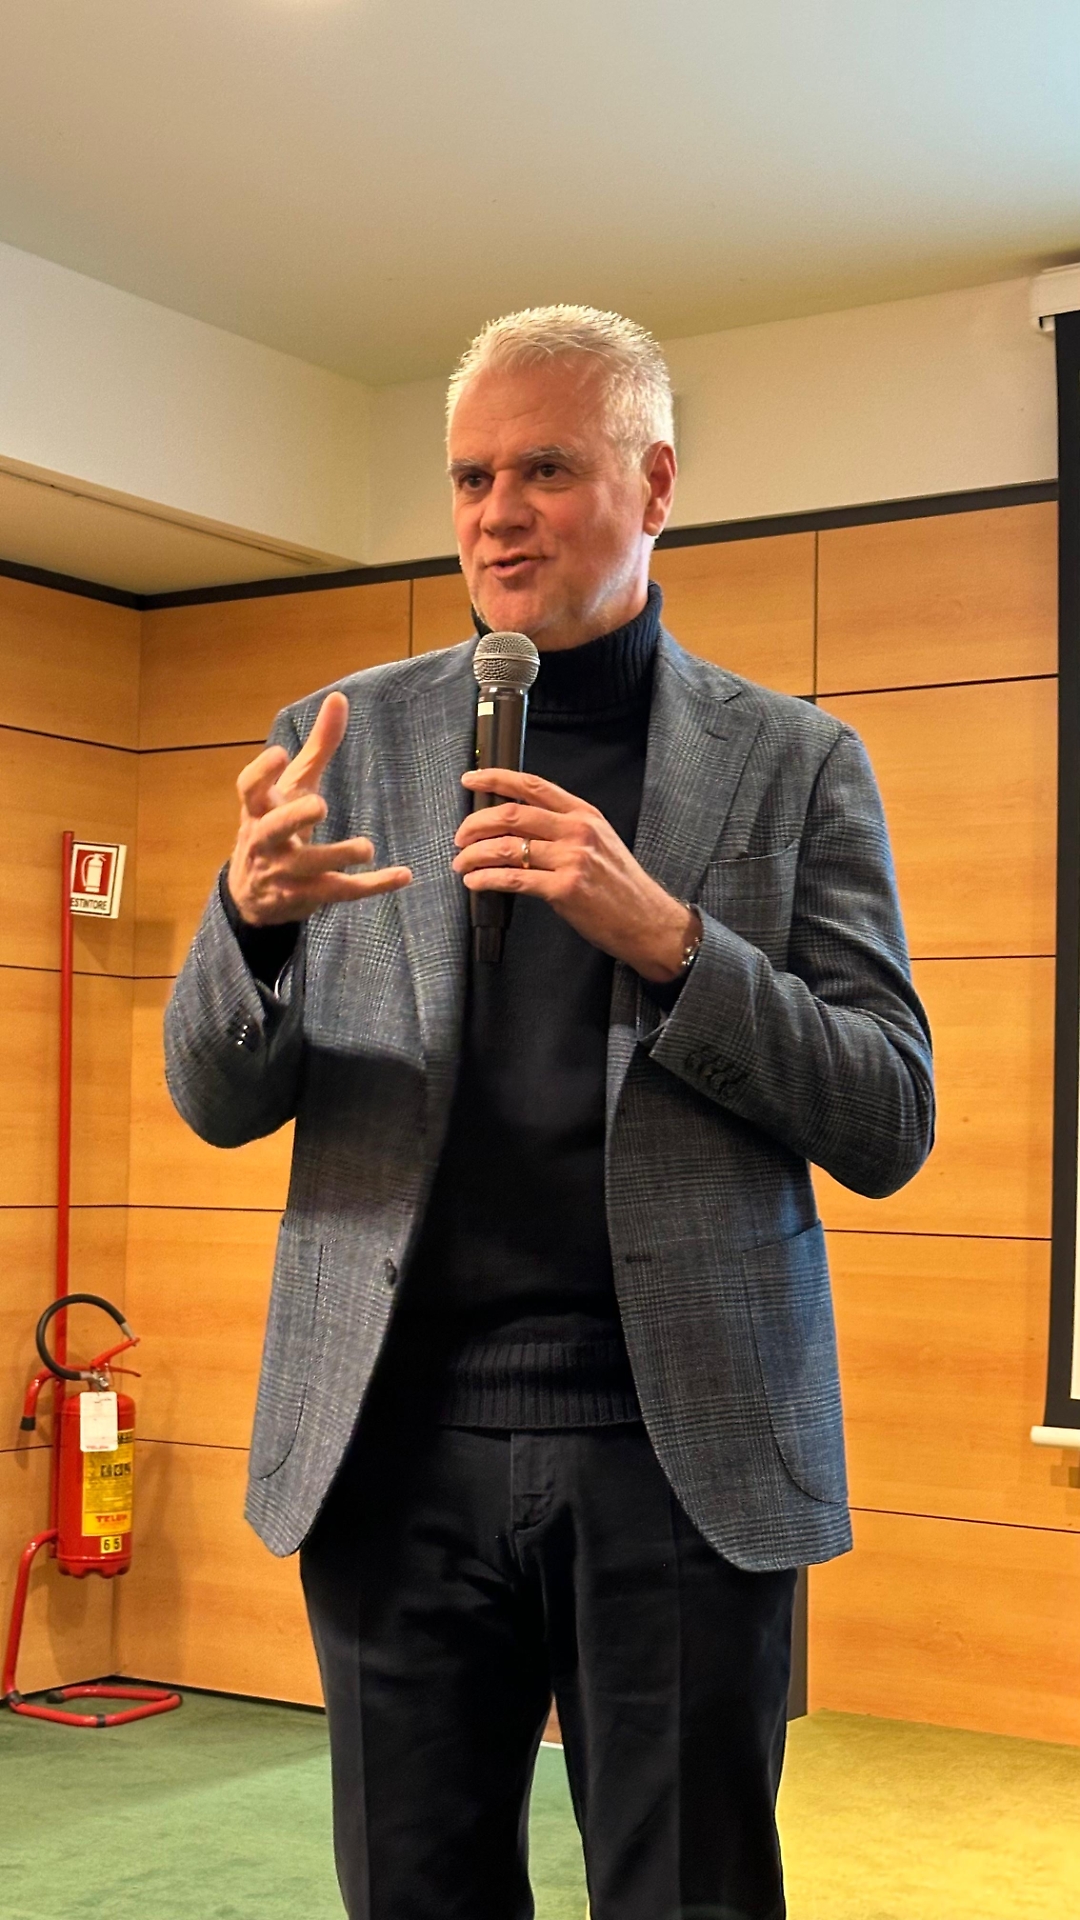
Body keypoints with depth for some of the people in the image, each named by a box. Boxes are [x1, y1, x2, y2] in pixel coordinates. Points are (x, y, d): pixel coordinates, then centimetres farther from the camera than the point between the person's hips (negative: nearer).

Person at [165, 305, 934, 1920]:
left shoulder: (794, 762, 3)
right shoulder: (345, 740, 7)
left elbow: (890, 1128, -1)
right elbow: (221, 1106, 6)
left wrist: (665, 937, -17)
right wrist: (254, 917, -17)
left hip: (680, 1450, -1)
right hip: (400, 1440, 2)